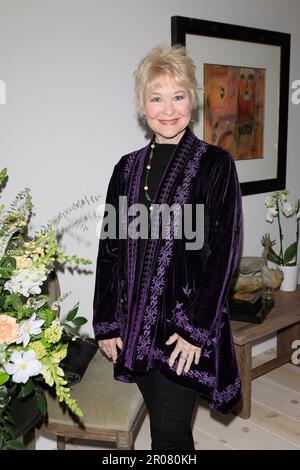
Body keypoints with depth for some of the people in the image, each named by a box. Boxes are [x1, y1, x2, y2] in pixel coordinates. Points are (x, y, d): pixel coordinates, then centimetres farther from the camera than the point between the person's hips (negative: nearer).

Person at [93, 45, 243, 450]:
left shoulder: (215, 164, -5)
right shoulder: (128, 168, 7)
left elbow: (223, 252, -9)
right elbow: (110, 249, 7)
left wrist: (196, 328, -13)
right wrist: (106, 323, 4)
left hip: (187, 325, -4)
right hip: (134, 323, 4)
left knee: (169, 430, 2)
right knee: (164, 421, 17)